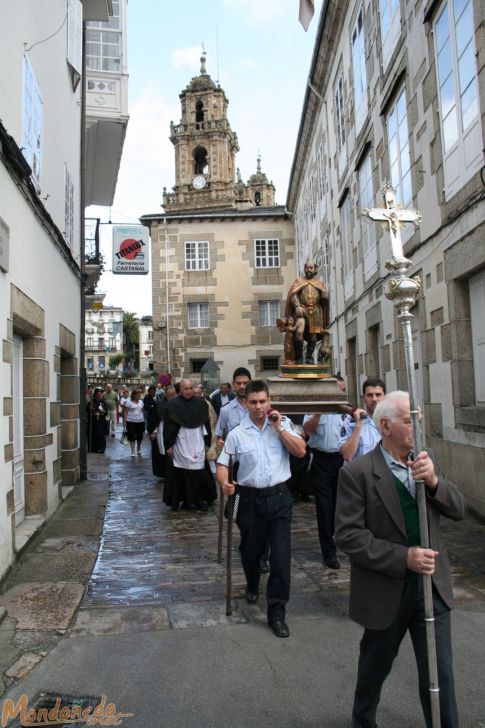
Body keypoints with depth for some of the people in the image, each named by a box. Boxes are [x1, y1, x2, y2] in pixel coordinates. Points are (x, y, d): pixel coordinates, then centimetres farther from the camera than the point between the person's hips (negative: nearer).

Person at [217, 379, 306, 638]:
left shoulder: (283, 424, -1)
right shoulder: (237, 433, -3)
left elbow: (301, 451, -8)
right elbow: (223, 463, 0)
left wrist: (279, 428, -13)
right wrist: (224, 483, -20)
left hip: (279, 497, 0)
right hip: (251, 498, 1)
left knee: (281, 556, -3)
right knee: (250, 551, 17)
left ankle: (276, 612, 11)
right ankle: (252, 586, 50)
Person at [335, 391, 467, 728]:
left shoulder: (425, 461, 1)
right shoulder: (357, 473, -17)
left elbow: (460, 509, -2)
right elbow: (348, 535, -19)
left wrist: (434, 481, -21)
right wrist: (404, 557, -25)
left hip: (432, 584, 3)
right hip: (386, 589, -3)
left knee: (439, 672, 12)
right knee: (376, 665, 20)